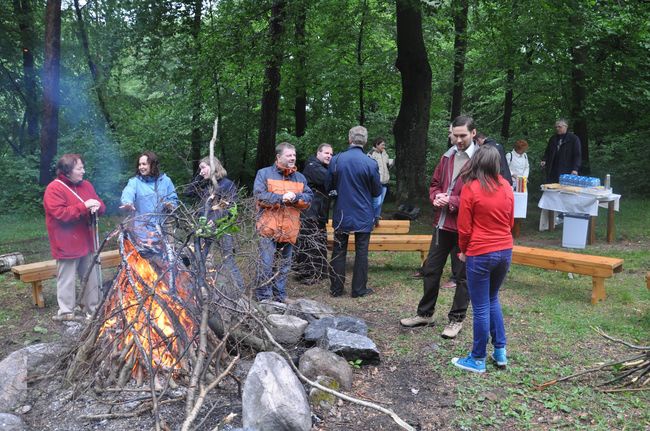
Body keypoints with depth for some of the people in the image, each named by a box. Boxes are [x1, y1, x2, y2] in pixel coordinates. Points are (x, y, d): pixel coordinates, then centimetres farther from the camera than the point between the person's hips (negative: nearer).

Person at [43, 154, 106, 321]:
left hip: (87, 242, 7)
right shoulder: (54, 189, -11)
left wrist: (97, 206, -10)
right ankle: (66, 313, 13)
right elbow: (61, 214, -21)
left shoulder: (86, 185, 11)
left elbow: (100, 206, 14)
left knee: (92, 277, 12)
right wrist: (84, 207, -24)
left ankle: (92, 308, 25)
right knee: (67, 280, 2)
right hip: (67, 245, -7)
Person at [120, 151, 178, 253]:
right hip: (143, 230, -2)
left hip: (162, 229, 2)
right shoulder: (134, 181, -1)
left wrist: (171, 205, -14)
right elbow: (128, 193, -22)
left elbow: (174, 200, 10)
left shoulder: (165, 180, 7)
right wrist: (127, 203, -45)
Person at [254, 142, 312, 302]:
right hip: (269, 228, -4)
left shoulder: (300, 177, 13)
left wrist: (296, 197, -15)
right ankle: (264, 297, 8)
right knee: (266, 265, -4)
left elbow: (308, 199, 5)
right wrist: (281, 198, -19)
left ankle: (280, 297, 25)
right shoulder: (264, 173, 1)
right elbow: (259, 196, -11)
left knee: (285, 265, 12)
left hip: (290, 230, 5)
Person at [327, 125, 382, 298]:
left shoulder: (336, 160, -8)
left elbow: (329, 186, 4)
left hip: (341, 214, 2)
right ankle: (359, 289, 14)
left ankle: (336, 288, 16)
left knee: (339, 251, 11)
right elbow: (377, 191, -1)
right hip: (363, 216, -1)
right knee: (361, 252, 8)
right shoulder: (370, 163, -13)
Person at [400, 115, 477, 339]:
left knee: (462, 275, 8)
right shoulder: (447, 157, 10)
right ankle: (425, 313, 30)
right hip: (442, 224, 6)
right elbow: (434, 183, 17)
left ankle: (457, 319, 23)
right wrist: (436, 197, -5)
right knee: (431, 269, 14)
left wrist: (452, 201, -20)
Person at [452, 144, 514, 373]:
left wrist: (463, 250, 7)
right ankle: (500, 351, 26)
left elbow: (464, 227, -9)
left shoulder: (471, 189, -13)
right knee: (492, 300, 22)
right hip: (505, 251, 6)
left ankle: (478, 360, 15)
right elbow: (510, 221, 12)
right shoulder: (506, 187, 2)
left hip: (480, 254, -5)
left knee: (481, 307, 4)